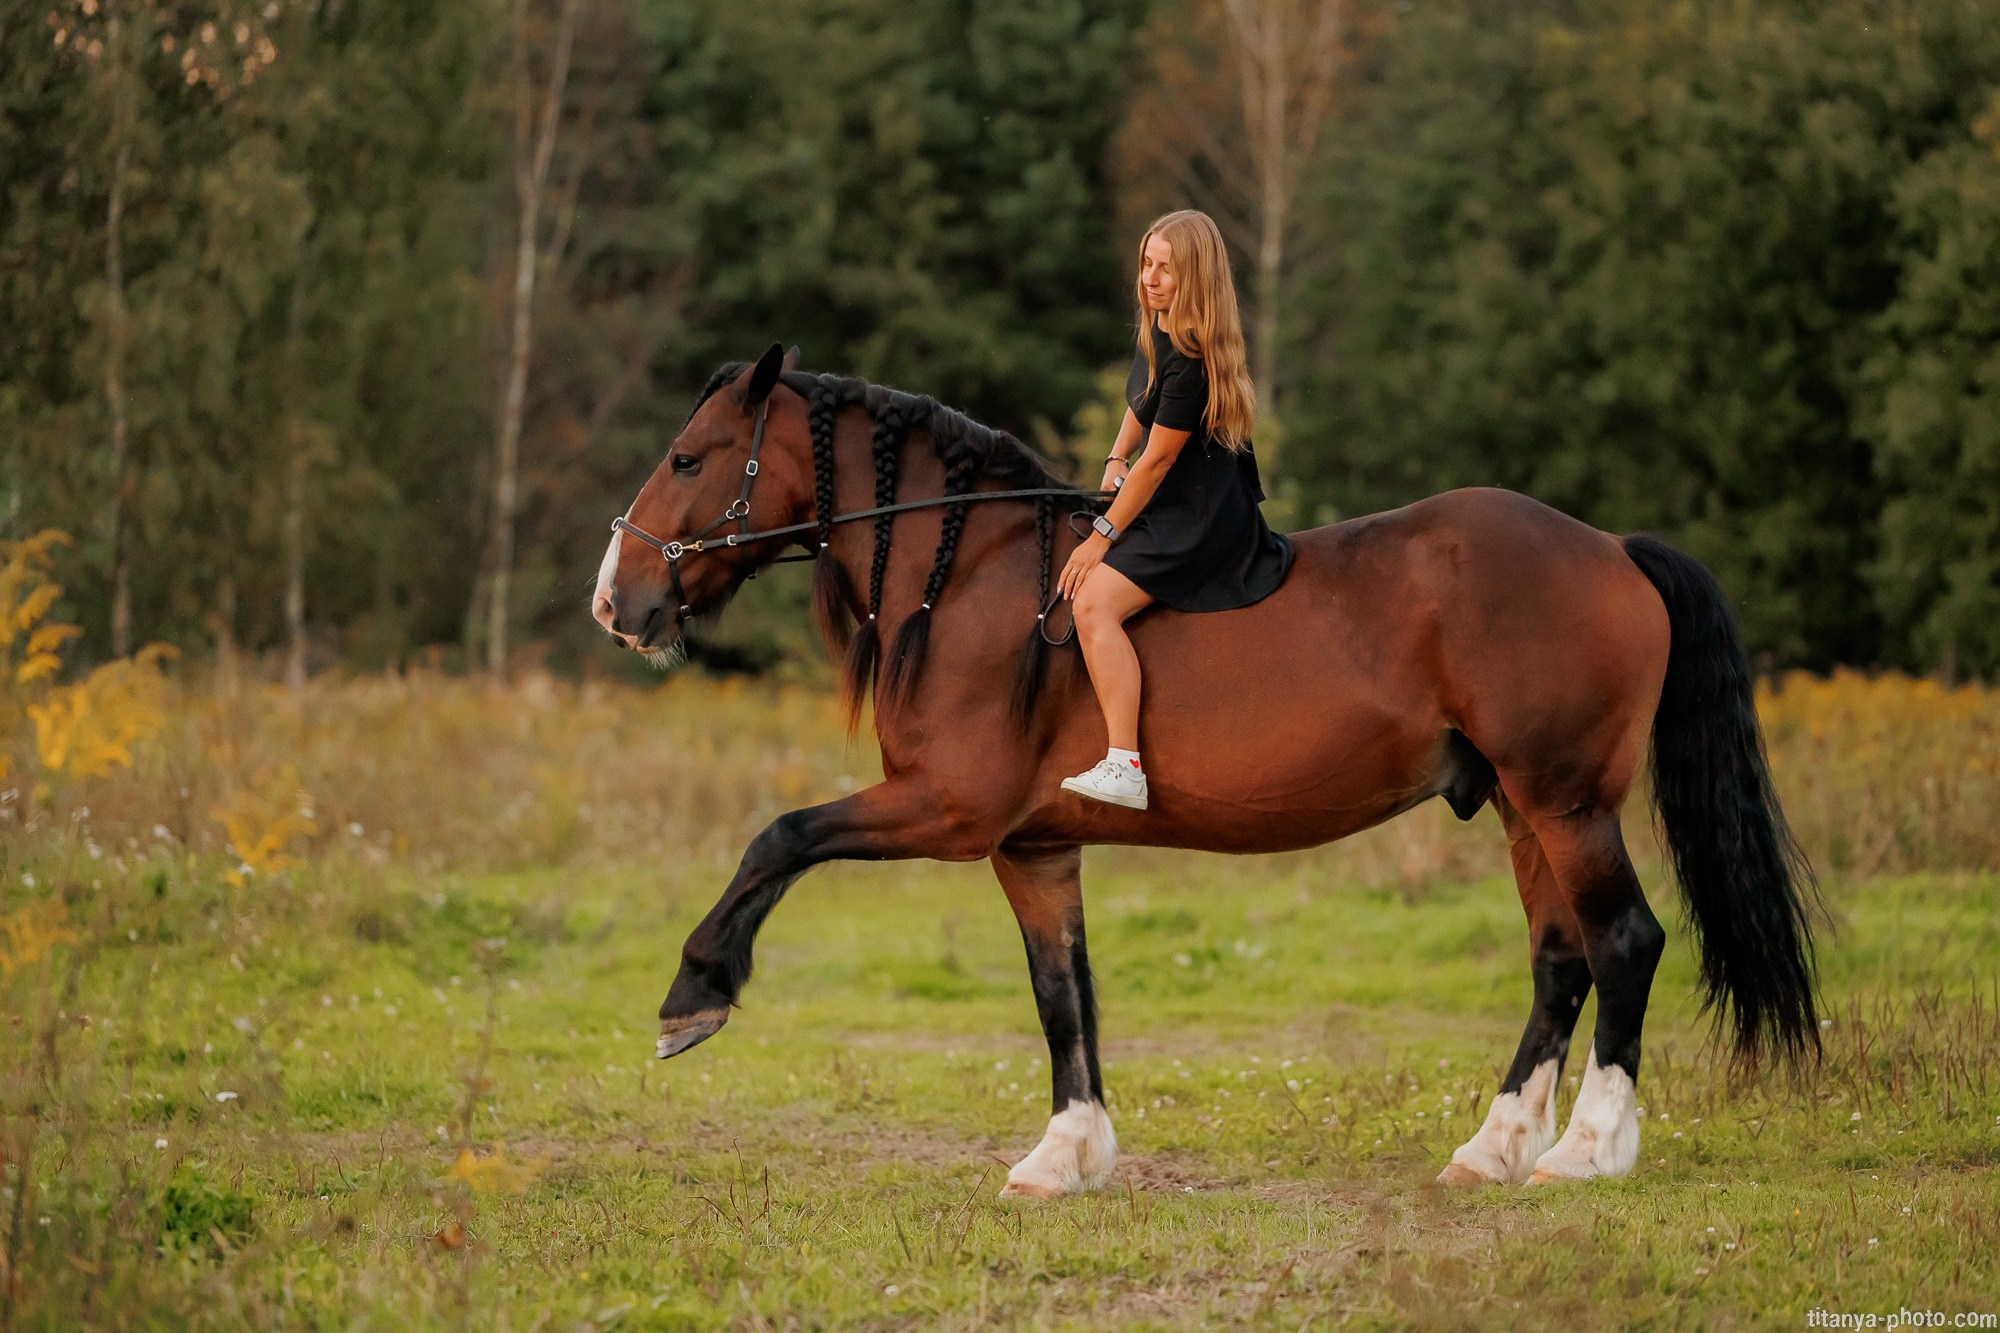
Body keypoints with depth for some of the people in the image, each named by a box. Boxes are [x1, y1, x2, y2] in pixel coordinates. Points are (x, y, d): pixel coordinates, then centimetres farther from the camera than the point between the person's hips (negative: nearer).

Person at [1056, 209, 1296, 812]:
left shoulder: (1192, 360, -25)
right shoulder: (1158, 328, 5)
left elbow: (1159, 458, -21)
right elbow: (1141, 405, 24)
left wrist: (1102, 539, -14)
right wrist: (1116, 461, 6)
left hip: (1197, 519, -11)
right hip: (1174, 506, 11)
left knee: (1094, 601, -25)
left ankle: (1124, 768, -31)